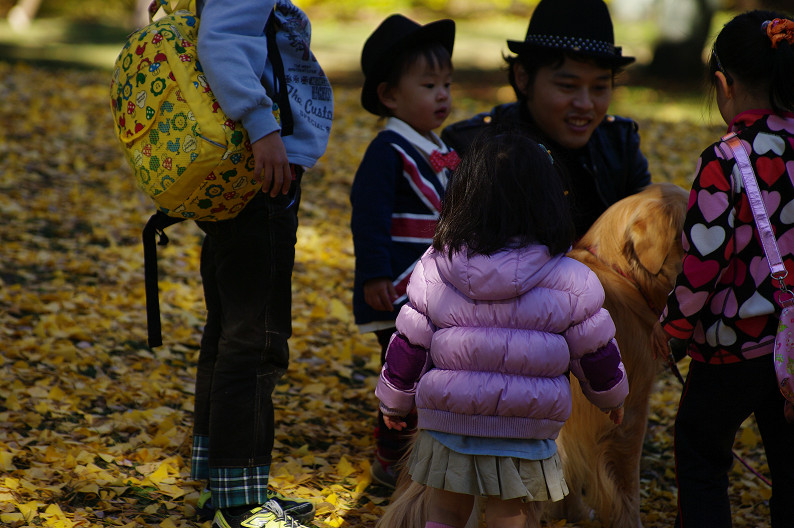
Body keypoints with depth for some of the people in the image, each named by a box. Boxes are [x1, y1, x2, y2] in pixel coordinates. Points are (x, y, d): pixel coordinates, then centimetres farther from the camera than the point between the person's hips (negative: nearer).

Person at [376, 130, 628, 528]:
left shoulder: (433, 268, -6)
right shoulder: (569, 281, -11)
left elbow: (409, 343, 0)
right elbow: (595, 350, 0)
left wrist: (393, 402, 17)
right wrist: (612, 396, 21)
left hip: (447, 421, 2)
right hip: (521, 434, -2)